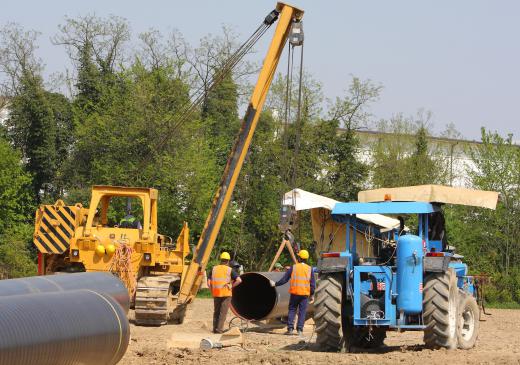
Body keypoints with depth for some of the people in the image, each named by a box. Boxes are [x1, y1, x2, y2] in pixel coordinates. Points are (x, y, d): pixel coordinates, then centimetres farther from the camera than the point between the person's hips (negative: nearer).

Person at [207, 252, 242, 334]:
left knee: (216, 312, 16)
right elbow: (239, 280, -13)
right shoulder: (229, 270, -2)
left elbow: (209, 283, 3)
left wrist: (212, 291, 10)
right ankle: (219, 329, -7)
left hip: (216, 294, 3)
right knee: (223, 312, -1)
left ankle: (215, 328, 19)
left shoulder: (214, 269, 7)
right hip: (226, 294, -3)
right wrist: (231, 286, -2)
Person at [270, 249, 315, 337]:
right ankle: (300, 330, 0)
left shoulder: (293, 268, -1)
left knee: (292, 310, 9)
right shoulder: (309, 269, 3)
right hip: (305, 294, 0)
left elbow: (284, 279, 0)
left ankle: (290, 328, 4)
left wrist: (275, 284, 12)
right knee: (302, 312, 4)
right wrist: (312, 295, 12)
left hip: (294, 293, 0)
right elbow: (313, 283, 4)